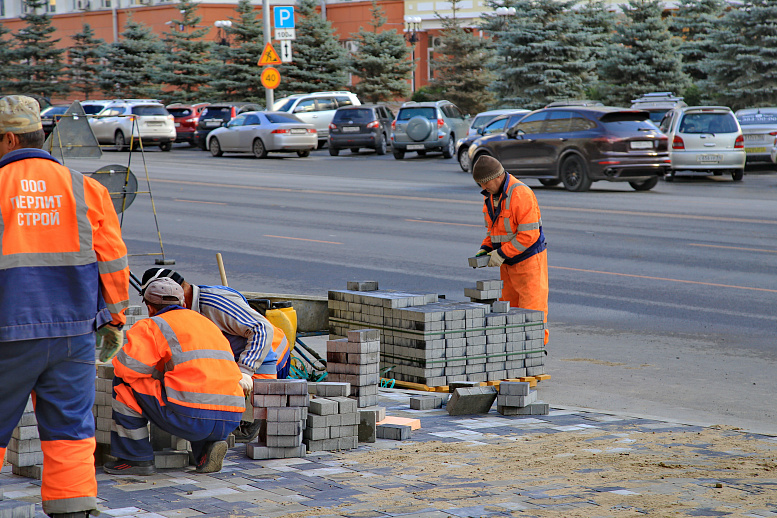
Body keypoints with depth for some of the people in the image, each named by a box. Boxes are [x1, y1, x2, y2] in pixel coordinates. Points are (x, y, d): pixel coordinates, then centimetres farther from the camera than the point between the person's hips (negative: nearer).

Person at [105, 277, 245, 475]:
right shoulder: (208, 323, 27)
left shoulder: (153, 325, 7)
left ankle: (136, 458, 11)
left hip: (190, 417, -6)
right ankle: (207, 447, 13)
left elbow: (128, 366, -7)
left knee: (124, 383, 9)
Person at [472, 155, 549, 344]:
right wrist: (485, 248, 1)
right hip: (508, 264, 8)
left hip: (529, 260, -8)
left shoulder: (521, 194, -23)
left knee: (531, 308, -6)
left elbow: (529, 235, -26)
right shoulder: (491, 195, 5)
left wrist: (502, 254, -22)